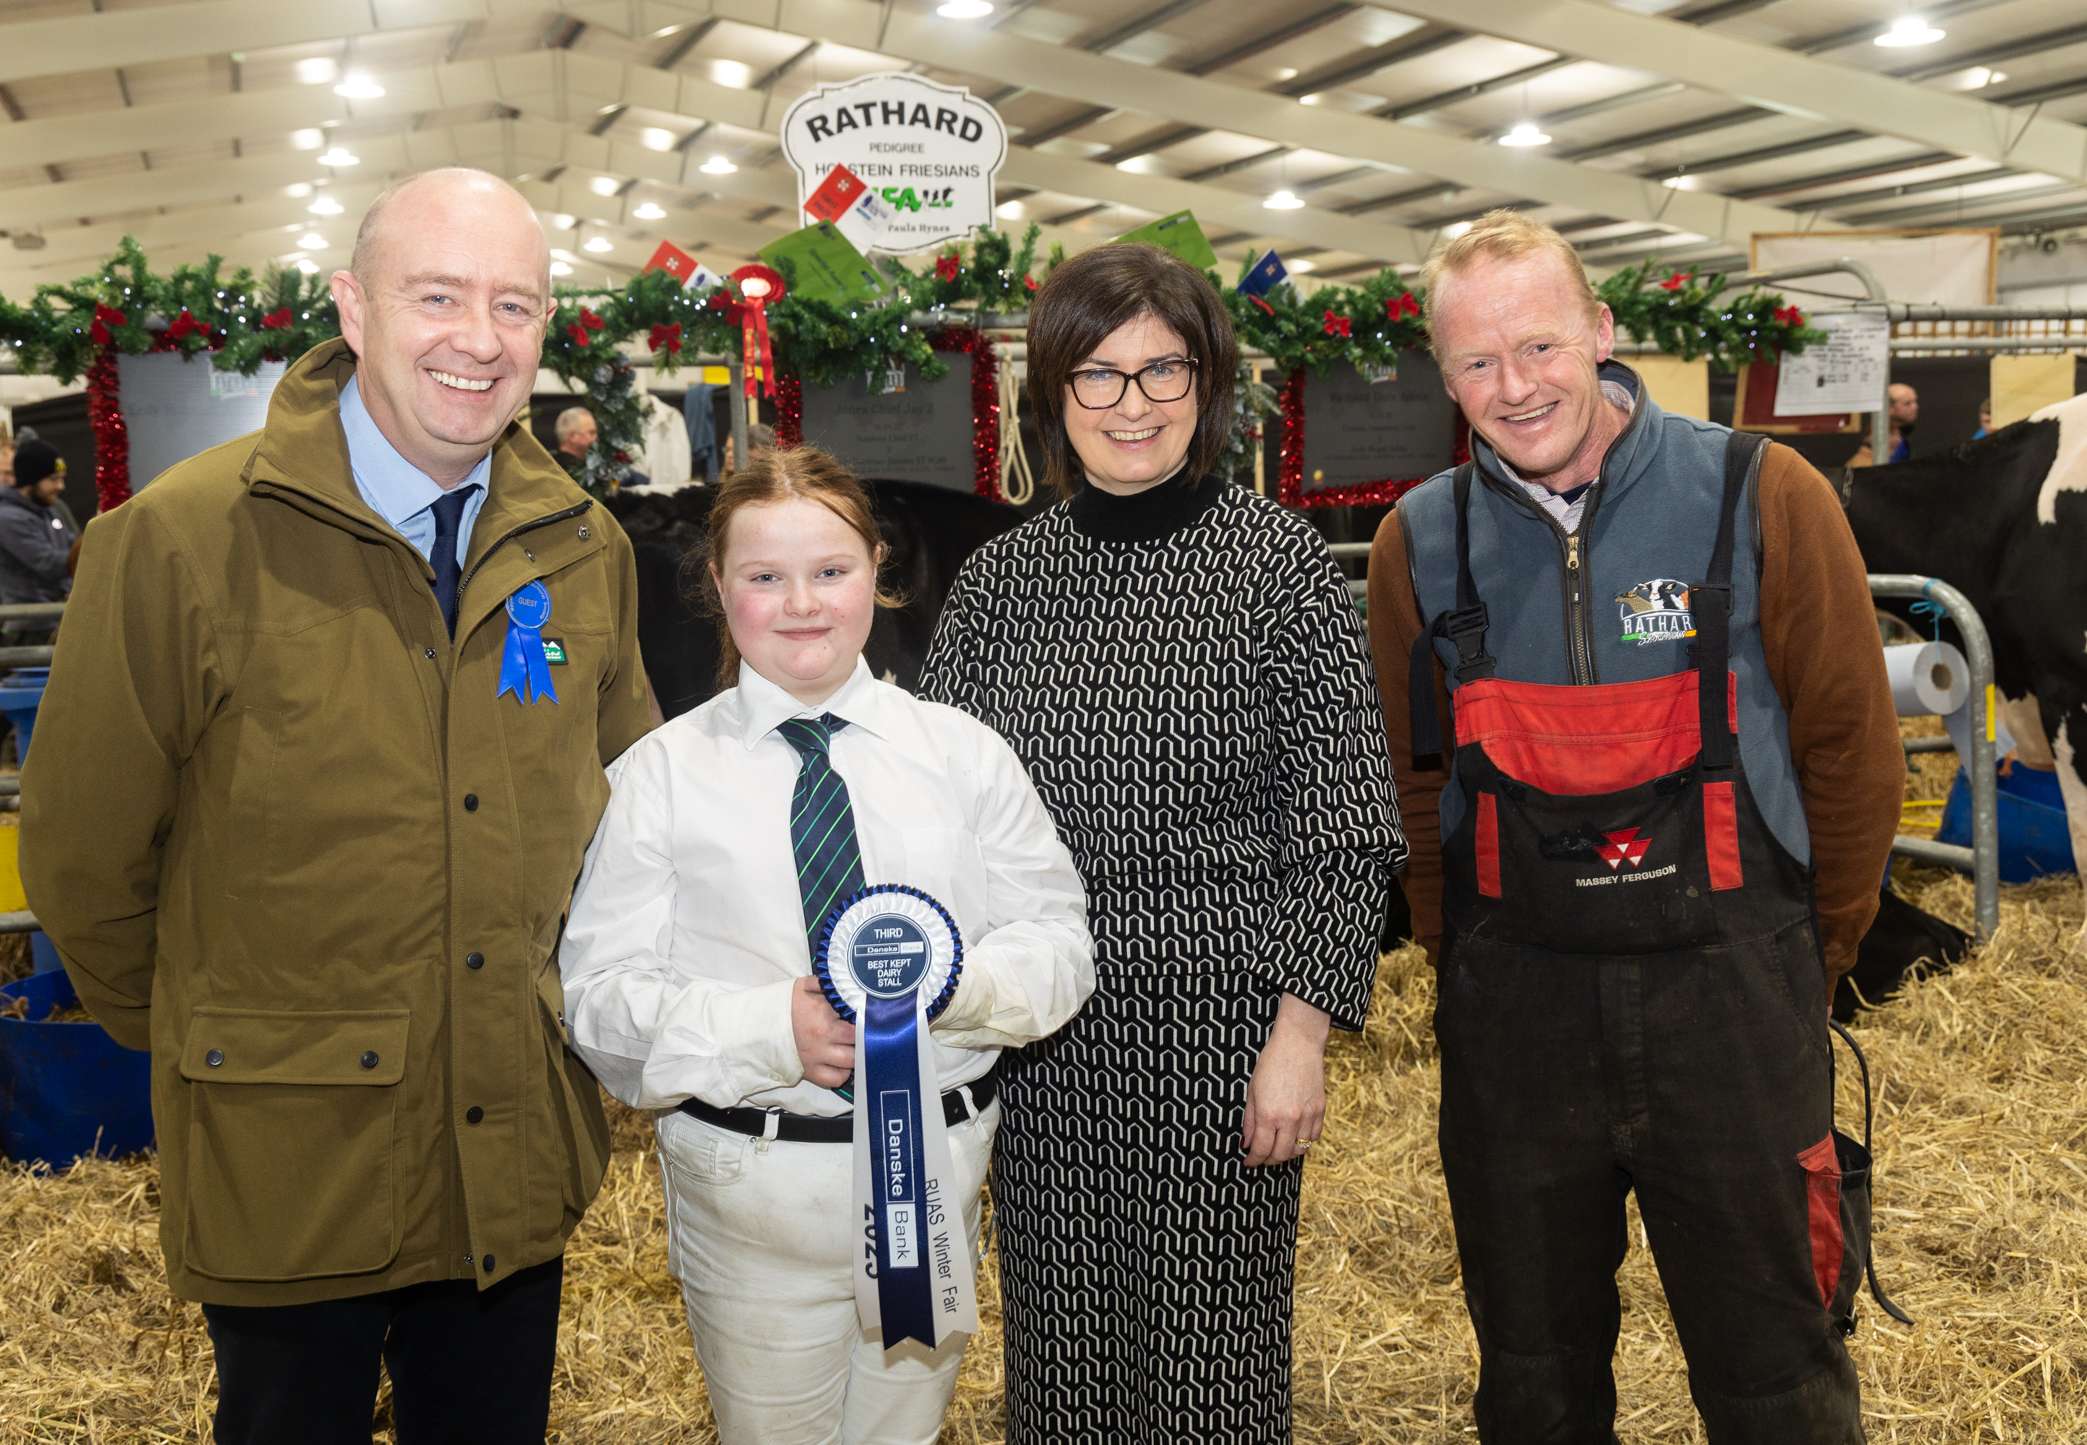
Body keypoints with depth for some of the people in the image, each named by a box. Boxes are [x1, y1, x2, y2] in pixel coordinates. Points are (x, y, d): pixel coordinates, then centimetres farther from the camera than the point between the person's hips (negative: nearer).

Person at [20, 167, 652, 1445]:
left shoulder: (586, 549, 0)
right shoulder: (180, 539, -14)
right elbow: (83, 855, -5)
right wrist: (194, 1038, 6)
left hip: (520, 1159, 4)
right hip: (284, 1170, -3)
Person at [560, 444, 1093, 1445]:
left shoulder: (962, 751, 1)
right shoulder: (661, 773, -4)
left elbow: (1059, 943, -1)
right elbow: (599, 993, -8)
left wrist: (946, 983, -22)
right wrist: (772, 1028, -23)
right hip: (750, 1186, -1)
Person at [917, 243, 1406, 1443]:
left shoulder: (1282, 564, -5)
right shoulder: (1000, 580, 5)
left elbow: (1339, 828, -6)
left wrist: (1302, 1031, -12)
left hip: (1217, 1027, -3)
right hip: (1042, 1034, 3)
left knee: (1210, 1344, 7)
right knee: (1059, 1340, 15)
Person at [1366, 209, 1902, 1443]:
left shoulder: (1762, 497, -8)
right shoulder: (1422, 543, 0)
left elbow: (1852, 748, 0)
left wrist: (1808, 961, 4)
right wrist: (1471, 963, 8)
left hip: (1732, 1004, -2)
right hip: (1511, 1018, 2)